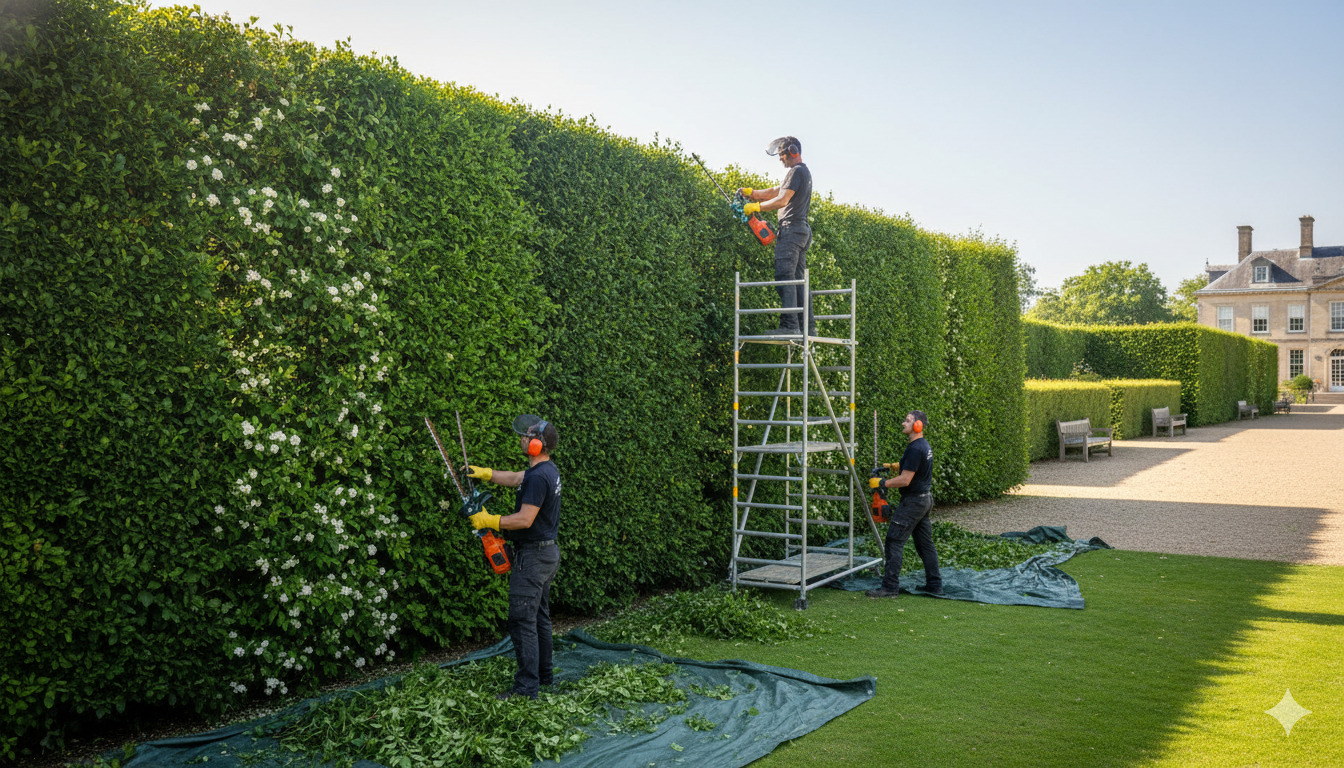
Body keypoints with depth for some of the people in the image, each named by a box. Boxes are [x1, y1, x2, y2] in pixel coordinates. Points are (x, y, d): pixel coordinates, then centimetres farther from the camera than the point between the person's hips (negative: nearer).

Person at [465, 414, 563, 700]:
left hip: (533, 556, -10)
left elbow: (525, 520, -26)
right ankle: (544, 674, 28)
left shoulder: (538, 477, -23)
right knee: (539, 616, 19)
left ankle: (526, 687, -5)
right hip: (548, 551, 10)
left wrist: (488, 520, -16)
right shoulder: (548, 470, 9)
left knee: (522, 621, -7)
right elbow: (515, 479, 26)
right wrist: (484, 473, 21)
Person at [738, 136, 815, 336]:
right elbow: (775, 191, 27)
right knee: (799, 280, 8)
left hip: (791, 228, -10)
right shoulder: (805, 172, 24)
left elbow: (782, 200, -17)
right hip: (802, 230, 10)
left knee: (785, 277, -15)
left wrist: (756, 206, -8)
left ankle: (789, 325, -23)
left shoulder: (796, 171, -8)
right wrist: (751, 192, 19)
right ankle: (808, 328, 6)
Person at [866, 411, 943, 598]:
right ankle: (934, 585, 19)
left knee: (894, 542, -7)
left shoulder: (915, 449, -21)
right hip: (925, 499, 10)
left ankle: (890, 587, -6)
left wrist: (881, 483, -13)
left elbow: (905, 480, -22)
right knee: (925, 543, 15)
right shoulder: (925, 445, 11)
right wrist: (895, 466, 23)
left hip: (913, 501, -10)